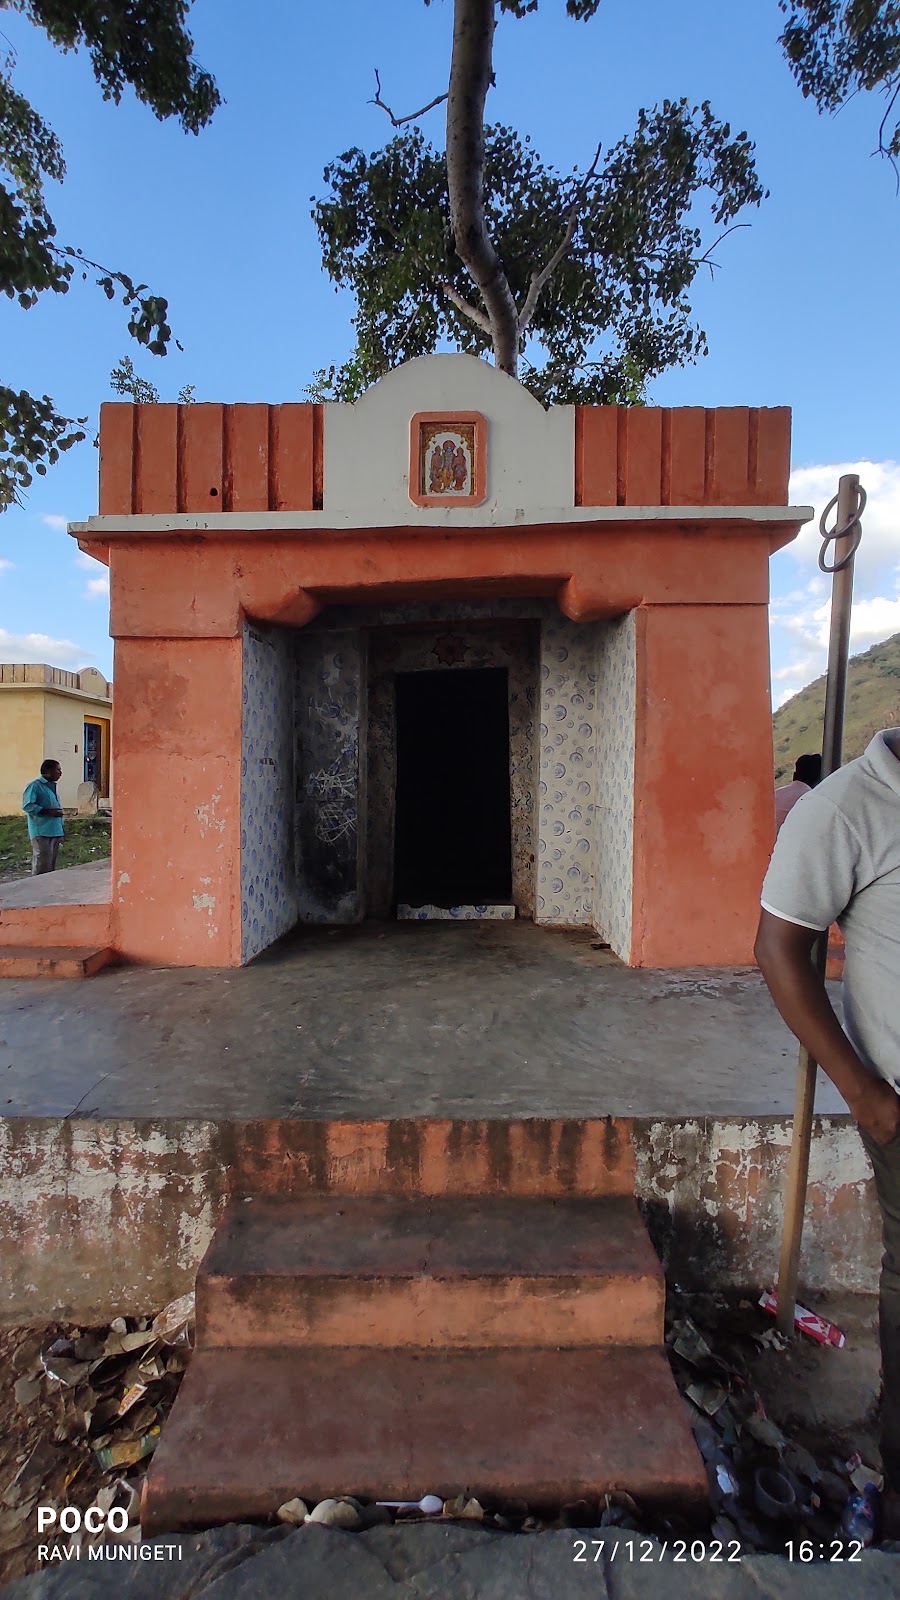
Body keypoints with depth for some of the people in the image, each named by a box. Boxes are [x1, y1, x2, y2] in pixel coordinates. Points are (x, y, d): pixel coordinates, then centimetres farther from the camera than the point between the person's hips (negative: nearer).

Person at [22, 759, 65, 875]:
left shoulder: (52, 786, 17)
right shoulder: (35, 785, -9)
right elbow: (27, 805, -18)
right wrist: (49, 812, -20)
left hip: (55, 831, 8)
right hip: (41, 832, -8)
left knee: (51, 864, 13)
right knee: (42, 865, -10)